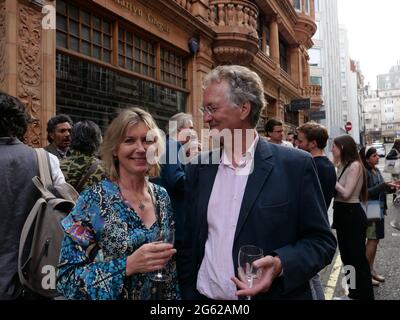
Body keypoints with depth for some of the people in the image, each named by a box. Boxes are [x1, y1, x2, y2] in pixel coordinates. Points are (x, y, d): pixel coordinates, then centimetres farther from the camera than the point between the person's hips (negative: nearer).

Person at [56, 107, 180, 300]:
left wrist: (174, 296, -5)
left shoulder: (162, 196, -6)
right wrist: (128, 265, -28)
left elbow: (170, 262, 5)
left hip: (161, 295, 4)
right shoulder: (93, 200, -18)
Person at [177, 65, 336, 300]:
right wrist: (187, 293, 1)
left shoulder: (296, 165, -11)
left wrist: (281, 264, -22)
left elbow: (322, 240, -7)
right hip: (205, 294, 3)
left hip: (274, 294, -2)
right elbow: (189, 244, 4)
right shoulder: (198, 168, -1)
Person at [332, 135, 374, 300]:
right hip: (342, 213, 9)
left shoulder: (355, 165, -15)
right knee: (346, 255, 18)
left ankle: (365, 295, 18)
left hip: (352, 214, -9)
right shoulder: (342, 165, 8)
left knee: (358, 257, 3)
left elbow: (346, 193, -20)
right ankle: (353, 293, 32)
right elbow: (337, 191, 3)